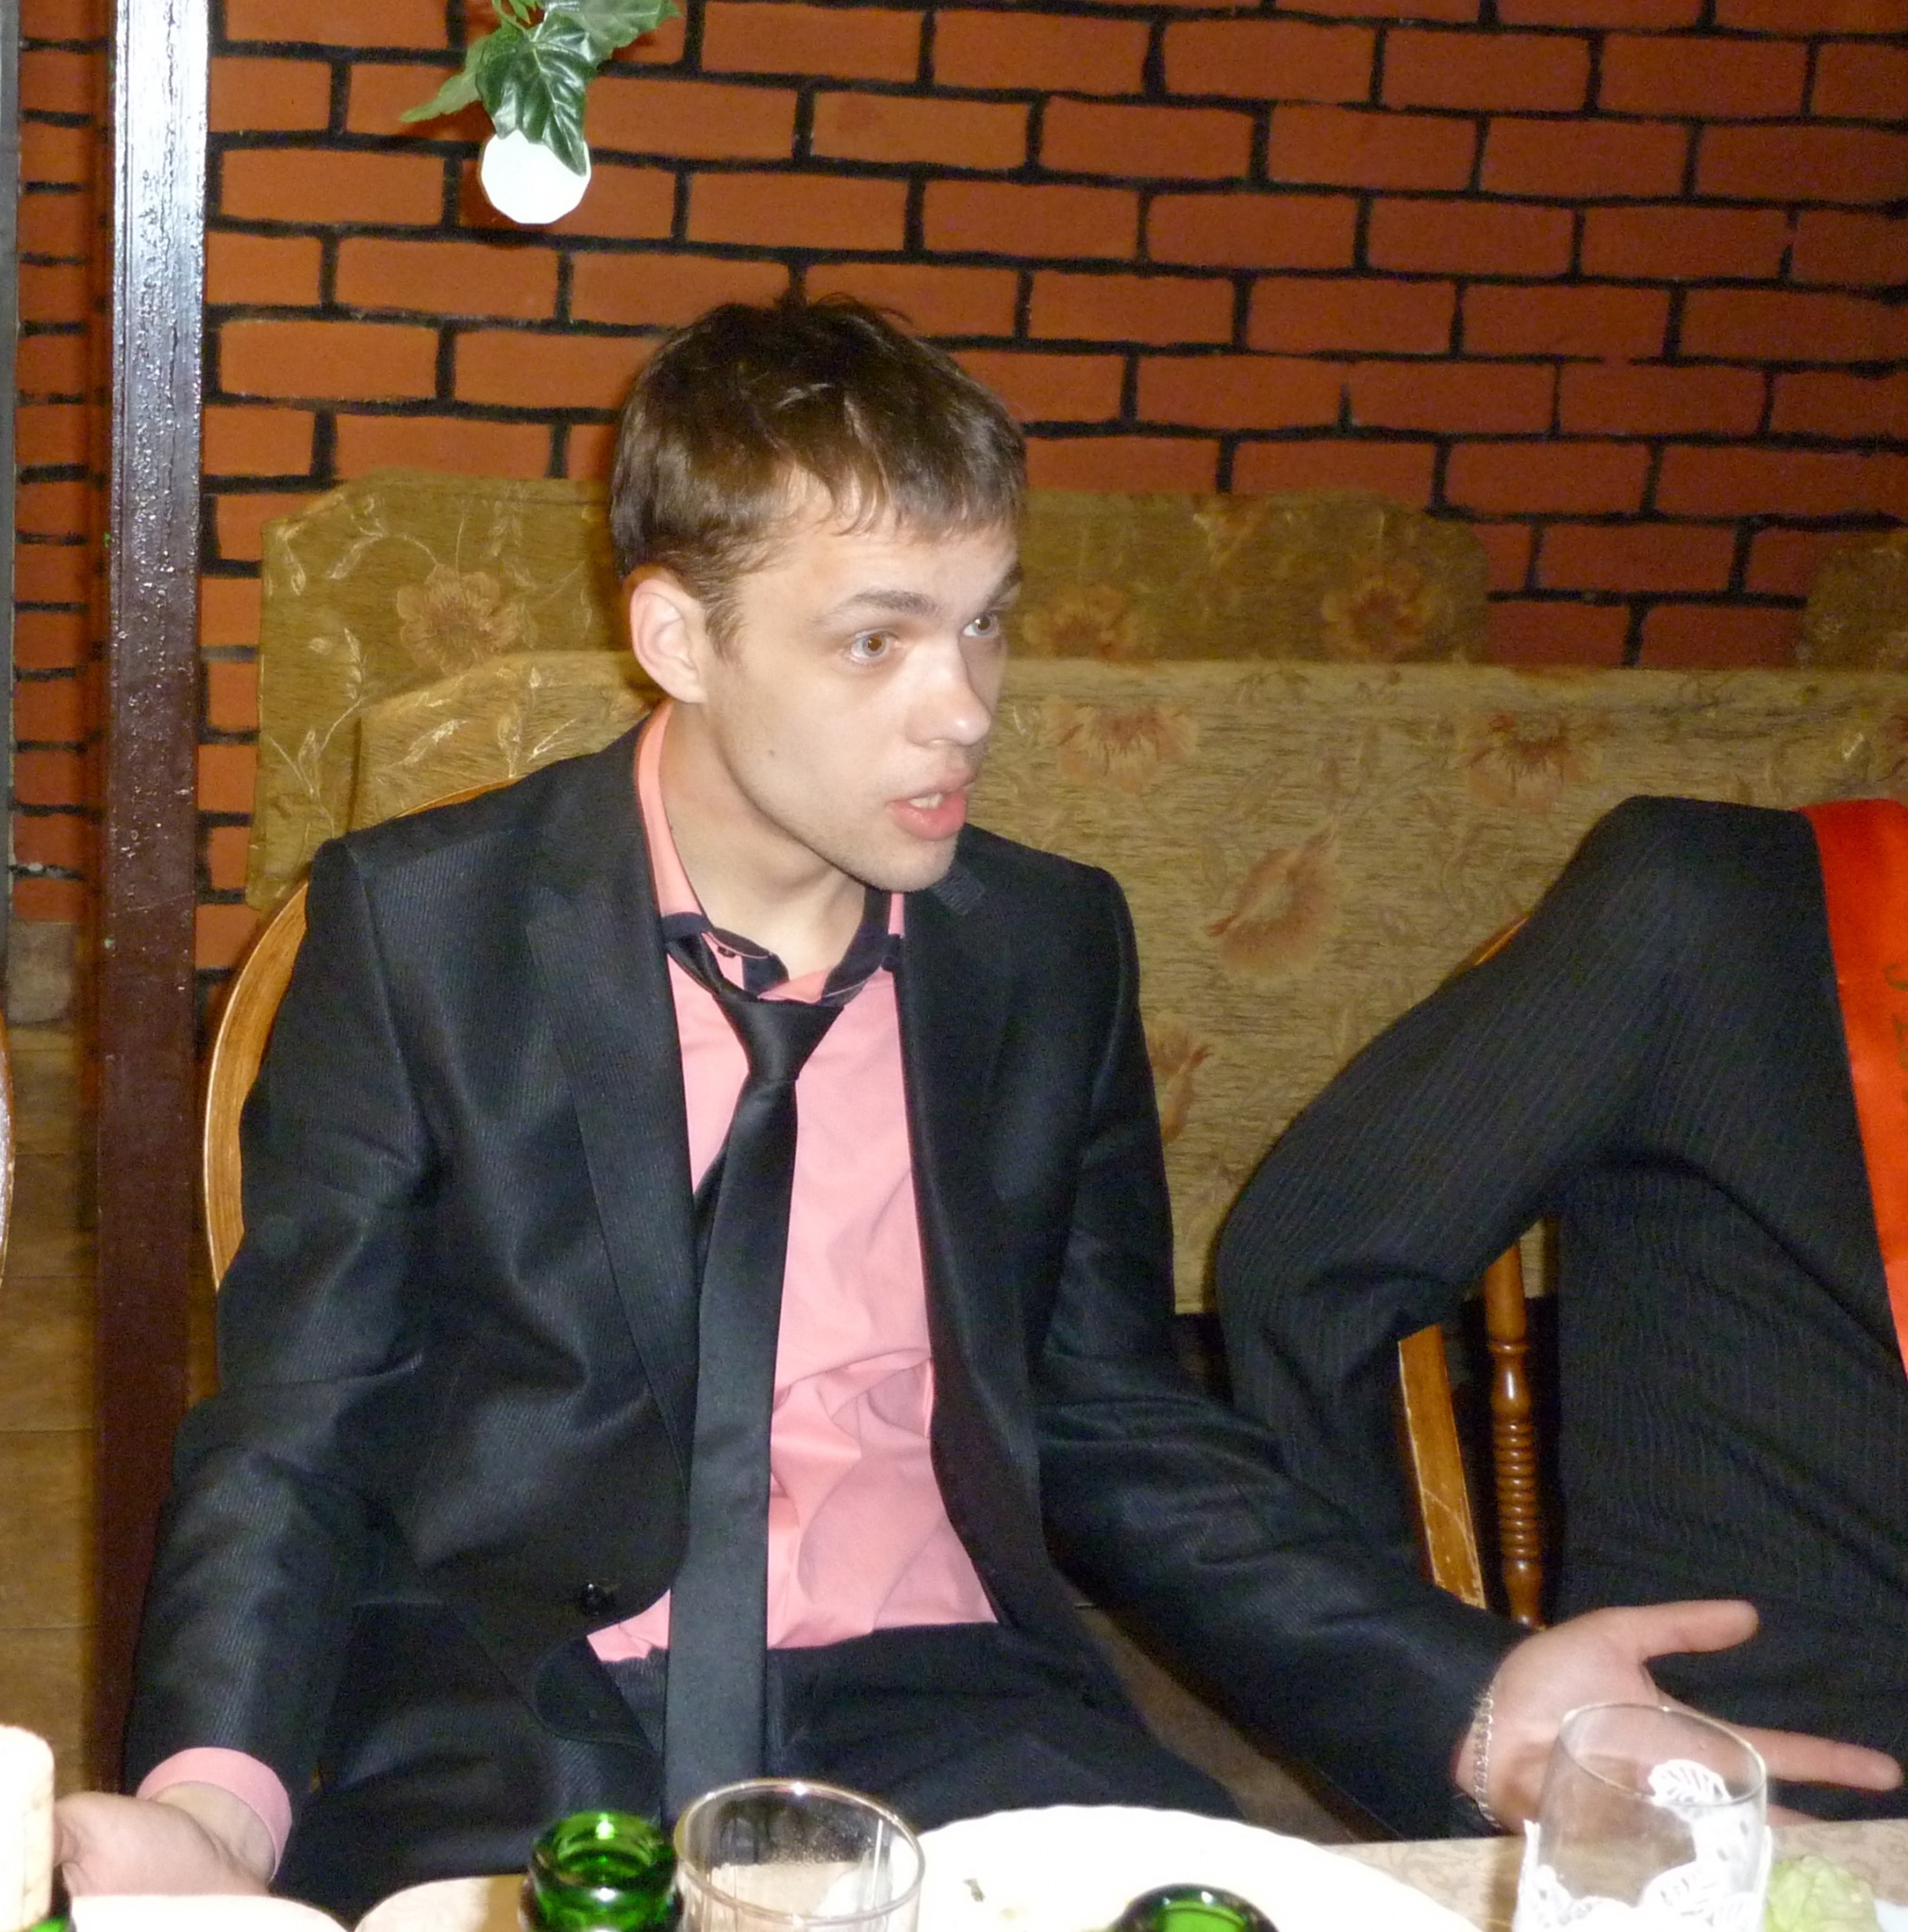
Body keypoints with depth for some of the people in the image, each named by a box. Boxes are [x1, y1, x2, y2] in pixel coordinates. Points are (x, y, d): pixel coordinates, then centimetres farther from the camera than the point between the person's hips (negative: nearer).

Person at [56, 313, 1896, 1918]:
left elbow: (1119, 1436, 12)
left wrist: (1472, 1699, -2)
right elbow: (290, 1435, 0)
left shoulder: (1052, 947, 8)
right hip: (520, 1722, -2)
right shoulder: (420, 923, -1)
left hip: (937, 1705, 3)